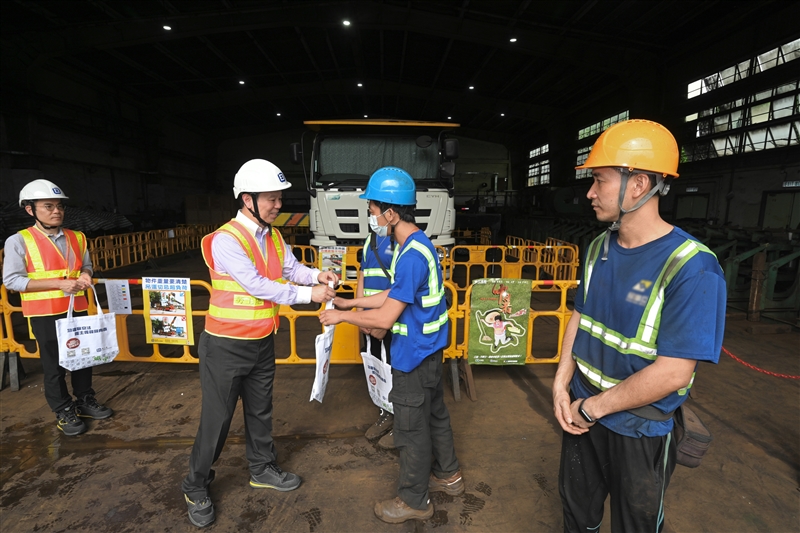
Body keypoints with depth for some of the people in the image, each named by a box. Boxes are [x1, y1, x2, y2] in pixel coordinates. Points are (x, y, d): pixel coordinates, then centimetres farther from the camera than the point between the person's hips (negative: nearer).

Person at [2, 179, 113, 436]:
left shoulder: (77, 238, 5)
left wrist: (85, 276, -7)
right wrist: (59, 283, -21)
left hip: (78, 309, 4)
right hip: (45, 314, -4)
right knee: (54, 364, 7)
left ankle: (85, 401, 32)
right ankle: (64, 412, 23)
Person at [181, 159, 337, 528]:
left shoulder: (273, 236, 2)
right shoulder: (225, 240, -22)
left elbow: (291, 268, 7)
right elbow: (258, 286, -27)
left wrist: (316, 275, -13)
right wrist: (307, 295, -25)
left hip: (262, 342, 7)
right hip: (227, 346, -7)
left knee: (261, 410, 21)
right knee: (217, 418, 8)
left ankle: (262, 469, 42)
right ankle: (196, 487, 32)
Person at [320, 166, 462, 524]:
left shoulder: (411, 255, -27)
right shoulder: (417, 244, 4)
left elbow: (385, 318, -26)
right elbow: (394, 295, 10)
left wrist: (341, 316, -12)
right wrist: (349, 303, 10)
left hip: (414, 355, -10)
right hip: (428, 349, 10)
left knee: (411, 428, 9)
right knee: (434, 413, 25)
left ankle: (414, 500, 31)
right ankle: (447, 475, 46)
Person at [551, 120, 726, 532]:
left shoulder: (692, 268, -24)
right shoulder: (599, 247, -3)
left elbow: (673, 373, -25)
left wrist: (593, 407, -17)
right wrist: (561, 385, -5)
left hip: (639, 431, -5)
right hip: (581, 412, 5)